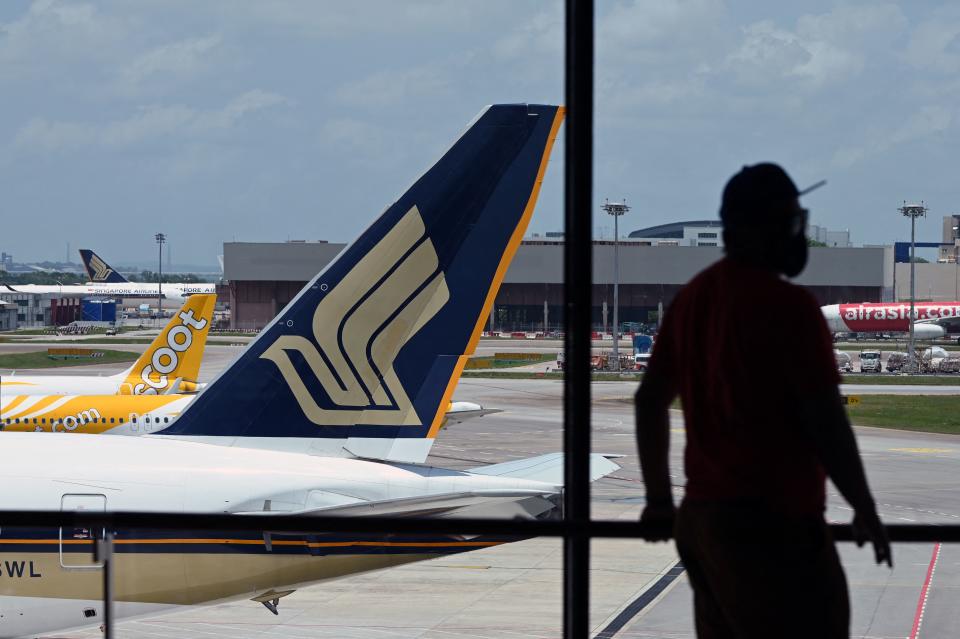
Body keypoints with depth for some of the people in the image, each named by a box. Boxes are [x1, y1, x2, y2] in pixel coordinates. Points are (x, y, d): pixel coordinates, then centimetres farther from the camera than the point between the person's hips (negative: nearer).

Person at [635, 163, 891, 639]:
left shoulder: (692, 298, 10)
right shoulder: (787, 306, -15)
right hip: (773, 524, -8)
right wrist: (866, 511, -4)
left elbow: (650, 399, 17)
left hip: (700, 516, 8)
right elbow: (825, 423, -15)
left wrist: (659, 499, 24)